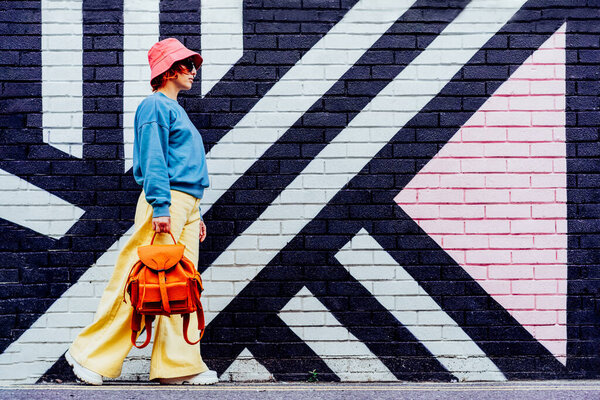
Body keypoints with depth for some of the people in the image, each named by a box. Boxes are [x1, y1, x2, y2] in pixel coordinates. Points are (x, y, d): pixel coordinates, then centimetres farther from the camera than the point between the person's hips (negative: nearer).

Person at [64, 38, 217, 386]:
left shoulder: (177, 110, 25)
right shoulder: (156, 105, -3)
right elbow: (153, 160, -13)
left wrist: (196, 214, 20)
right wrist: (161, 206, -21)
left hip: (187, 206, 9)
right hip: (166, 202, -9)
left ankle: (181, 365, 7)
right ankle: (90, 354, 3)